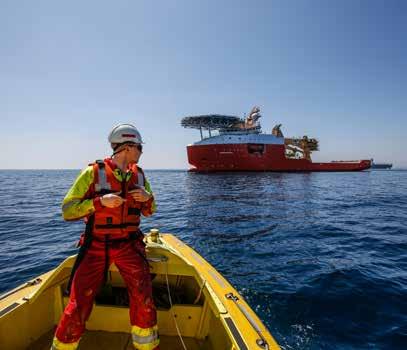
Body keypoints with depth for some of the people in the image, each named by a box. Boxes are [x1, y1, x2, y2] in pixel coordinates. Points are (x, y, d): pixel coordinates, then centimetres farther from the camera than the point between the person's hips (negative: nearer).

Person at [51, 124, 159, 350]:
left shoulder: (139, 175, 5)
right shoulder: (94, 172, -8)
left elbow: (149, 212, 14)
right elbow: (67, 210, -8)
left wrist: (147, 198, -9)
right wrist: (99, 202, -23)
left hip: (129, 245, 3)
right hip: (96, 246, -2)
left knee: (144, 299, -8)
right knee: (78, 306, 0)